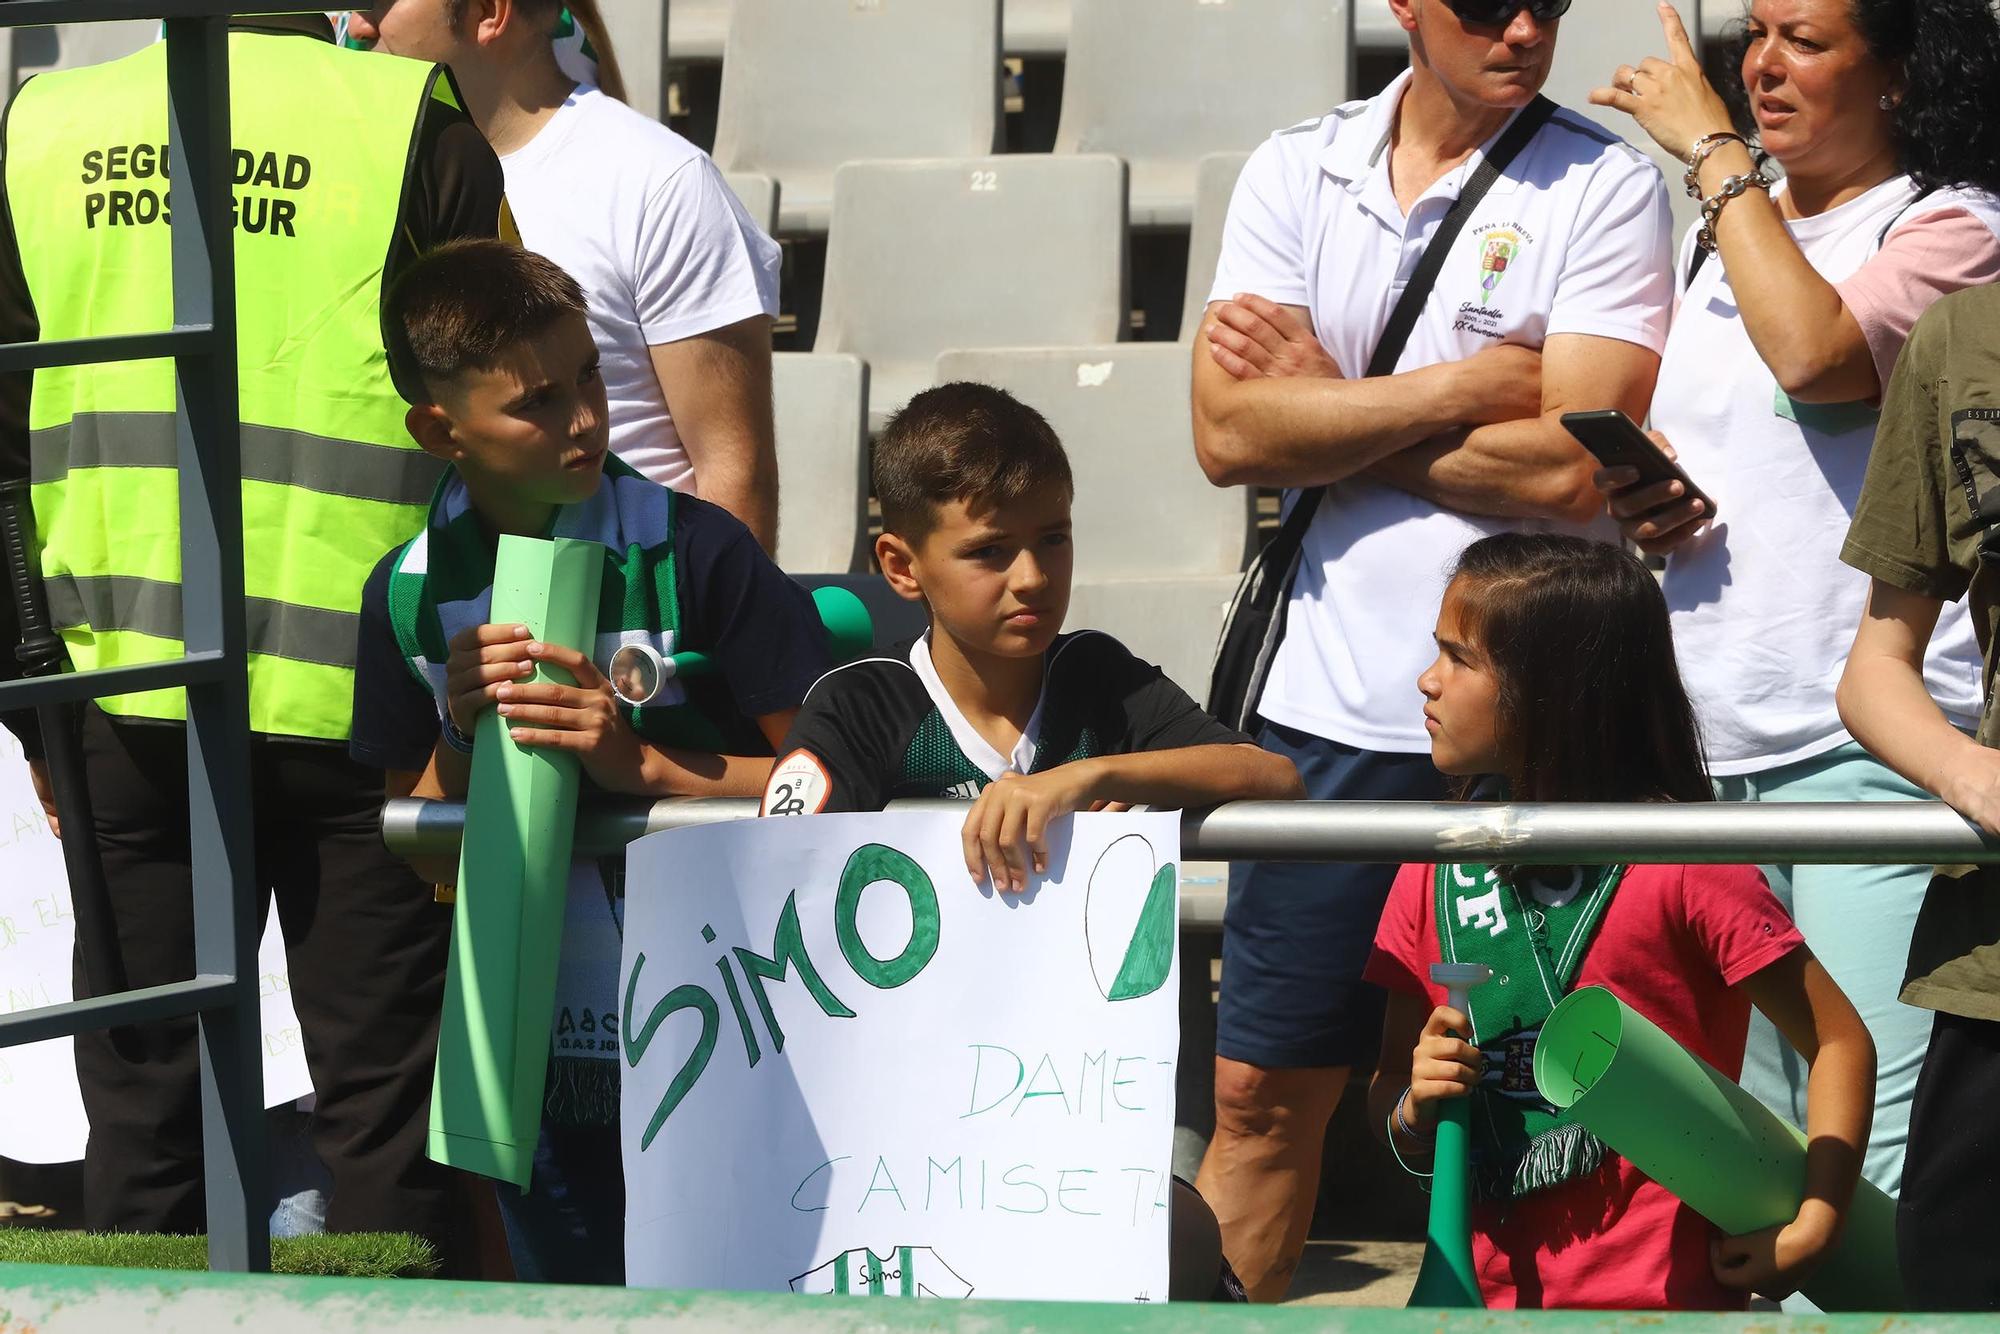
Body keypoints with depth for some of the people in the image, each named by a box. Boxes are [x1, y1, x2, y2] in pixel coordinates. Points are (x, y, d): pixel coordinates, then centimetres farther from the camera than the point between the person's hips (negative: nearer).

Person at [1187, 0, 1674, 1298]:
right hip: (1330, 709, 3)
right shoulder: (1299, 172, 6)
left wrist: (1329, 409, -7)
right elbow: (1231, 433, -5)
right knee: (1262, 1090, 8)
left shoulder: (1605, 187, -4)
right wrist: (1467, 386, -11)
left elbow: (1568, 467, -15)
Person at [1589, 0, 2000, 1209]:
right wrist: (1638, 503, 9)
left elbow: (1815, 353, -22)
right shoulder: (1729, 235, 21)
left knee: (1872, 1143, -14)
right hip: (1710, 738, 7)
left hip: (1870, 745, -7)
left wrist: (1713, 147, -11)